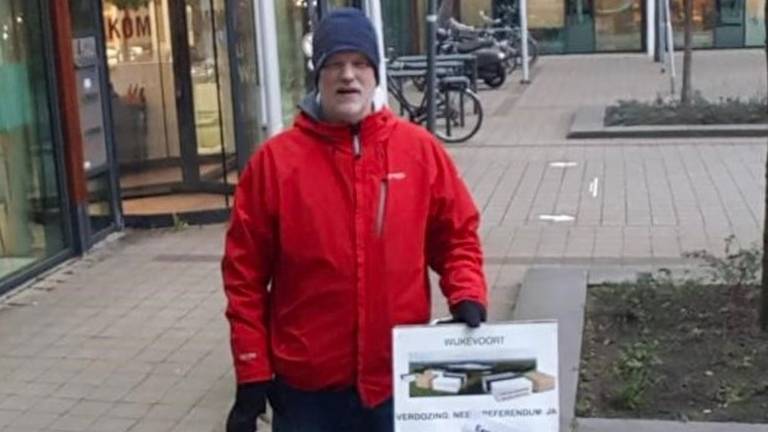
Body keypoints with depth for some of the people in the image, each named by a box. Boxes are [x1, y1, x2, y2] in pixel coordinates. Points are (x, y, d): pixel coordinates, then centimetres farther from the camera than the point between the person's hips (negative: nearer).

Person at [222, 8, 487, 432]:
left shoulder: (420, 149, -1)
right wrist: (252, 375, -4)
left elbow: (457, 236, 10)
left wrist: (467, 298, -9)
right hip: (307, 385, -1)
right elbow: (246, 274, -3)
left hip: (400, 376, 1)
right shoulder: (275, 160, -6)